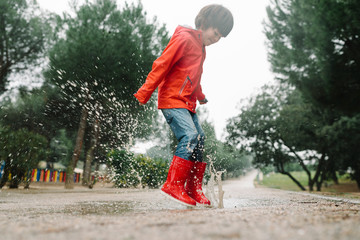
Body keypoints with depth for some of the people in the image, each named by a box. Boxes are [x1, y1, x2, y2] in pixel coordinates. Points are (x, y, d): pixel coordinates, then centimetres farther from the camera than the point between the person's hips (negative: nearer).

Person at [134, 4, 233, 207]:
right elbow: (162, 65, -14)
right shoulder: (184, 39, -8)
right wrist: (145, 93, -16)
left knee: (199, 140, 4)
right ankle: (173, 185, -13)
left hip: (187, 103, 9)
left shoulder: (201, 47, 20)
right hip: (172, 100, -9)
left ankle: (194, 189, 13)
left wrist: (200, 96, 39)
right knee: (190, 136, -22)